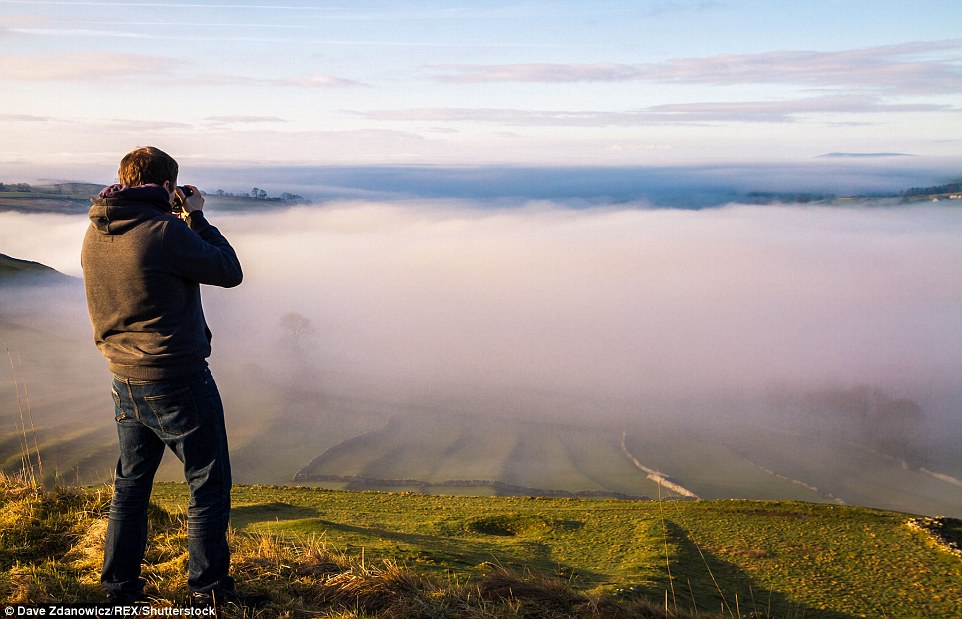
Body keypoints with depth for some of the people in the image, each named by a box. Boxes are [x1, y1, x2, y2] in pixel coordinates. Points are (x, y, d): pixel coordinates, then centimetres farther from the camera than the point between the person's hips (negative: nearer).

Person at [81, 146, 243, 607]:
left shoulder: (94, 235, 3)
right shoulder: (165, 232, -20)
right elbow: (230, 272, -10)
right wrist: (196, 217, 0)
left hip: (125, 380, 7)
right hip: (178, 382, -7)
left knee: (130, 483, 20)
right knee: (209, 484, 9)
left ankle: (120, 586, 29)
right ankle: (207, 587, 19)